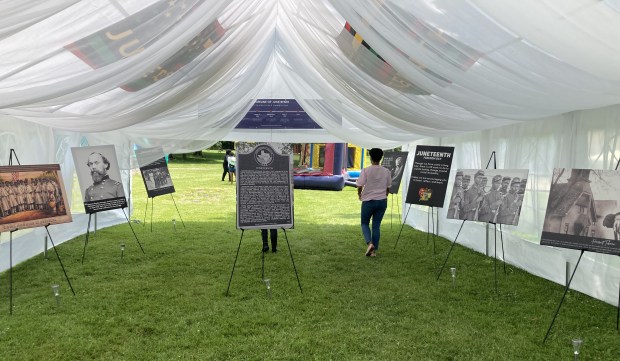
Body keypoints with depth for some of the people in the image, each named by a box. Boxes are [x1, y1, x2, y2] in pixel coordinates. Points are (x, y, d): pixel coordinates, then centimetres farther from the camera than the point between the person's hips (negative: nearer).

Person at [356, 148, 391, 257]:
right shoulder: (386, 171, 1)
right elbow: (388, 188, 8)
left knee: (365, 223, 13)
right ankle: (374, 250, 11)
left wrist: (359, 195, 10)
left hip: (368, 201, -3)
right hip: (382, 201, 3)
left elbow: (360, 186, -11)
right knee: (376, 226, 10)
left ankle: (370, 243, -10)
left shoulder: (366, 170, -11)